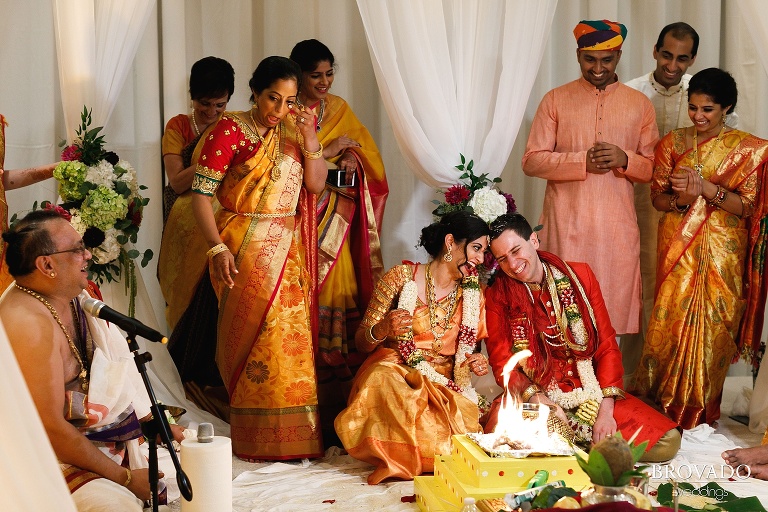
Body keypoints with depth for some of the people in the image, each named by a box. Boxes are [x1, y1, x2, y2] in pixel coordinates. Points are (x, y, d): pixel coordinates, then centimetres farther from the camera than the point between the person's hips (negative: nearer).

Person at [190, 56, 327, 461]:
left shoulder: (295, 128, 9)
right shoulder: (229, 130, -8)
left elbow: (316, 185, 4)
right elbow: (201, 194, -11)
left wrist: (310, 141, -10)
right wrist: (218, 248, -19)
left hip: (289, 250, 5)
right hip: (245, 249, -5)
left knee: (291, 339, 5)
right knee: (256, 335, -5)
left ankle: (295, 434, 15)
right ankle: (258, 438, 6)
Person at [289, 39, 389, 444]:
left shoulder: (340, 110, 16)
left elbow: (367, 150, 17)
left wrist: (353, 158, -5)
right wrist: (325, 151, -12)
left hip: (337, 218, 5)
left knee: (342, 292, -1)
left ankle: (340, 392, 3)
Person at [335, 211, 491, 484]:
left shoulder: (473, 294, 9)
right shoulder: (402, 277, -3)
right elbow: (362, 342, -1)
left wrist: (477, 361, -3)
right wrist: (383, 329, -25)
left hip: (447, 386, 3)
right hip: (395, 371, -3)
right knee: (382, 380, -39)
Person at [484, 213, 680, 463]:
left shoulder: (580, 275, 4)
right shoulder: (497, 296, 0)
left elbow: (607, 346, 3)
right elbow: (502, 364, -2)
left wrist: (606, 410, -9)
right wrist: (539, 401, -20)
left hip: (592, 394, 1)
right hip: (534, 397, -1)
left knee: (666, 443, -18)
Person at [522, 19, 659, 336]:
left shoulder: (639, 104, 9)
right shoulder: (555, 100, 4)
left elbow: (654, 166, 10)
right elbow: (531, 161, -1)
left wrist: (625, 159, -12)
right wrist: (582, 161, -15)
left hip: (618, 225, 1)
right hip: (566, 223, -1)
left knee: (616, 305, 2)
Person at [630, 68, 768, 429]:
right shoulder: (673, 143, 5)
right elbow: (657, 197, 5)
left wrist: (706, 188, -20)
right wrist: (682, 199, -16)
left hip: (722, 253, -1)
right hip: (679, 248, 1)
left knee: (713, 327, 0)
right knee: (671, 322, -3)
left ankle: (701, 409, 14)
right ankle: (665, 405, 11)